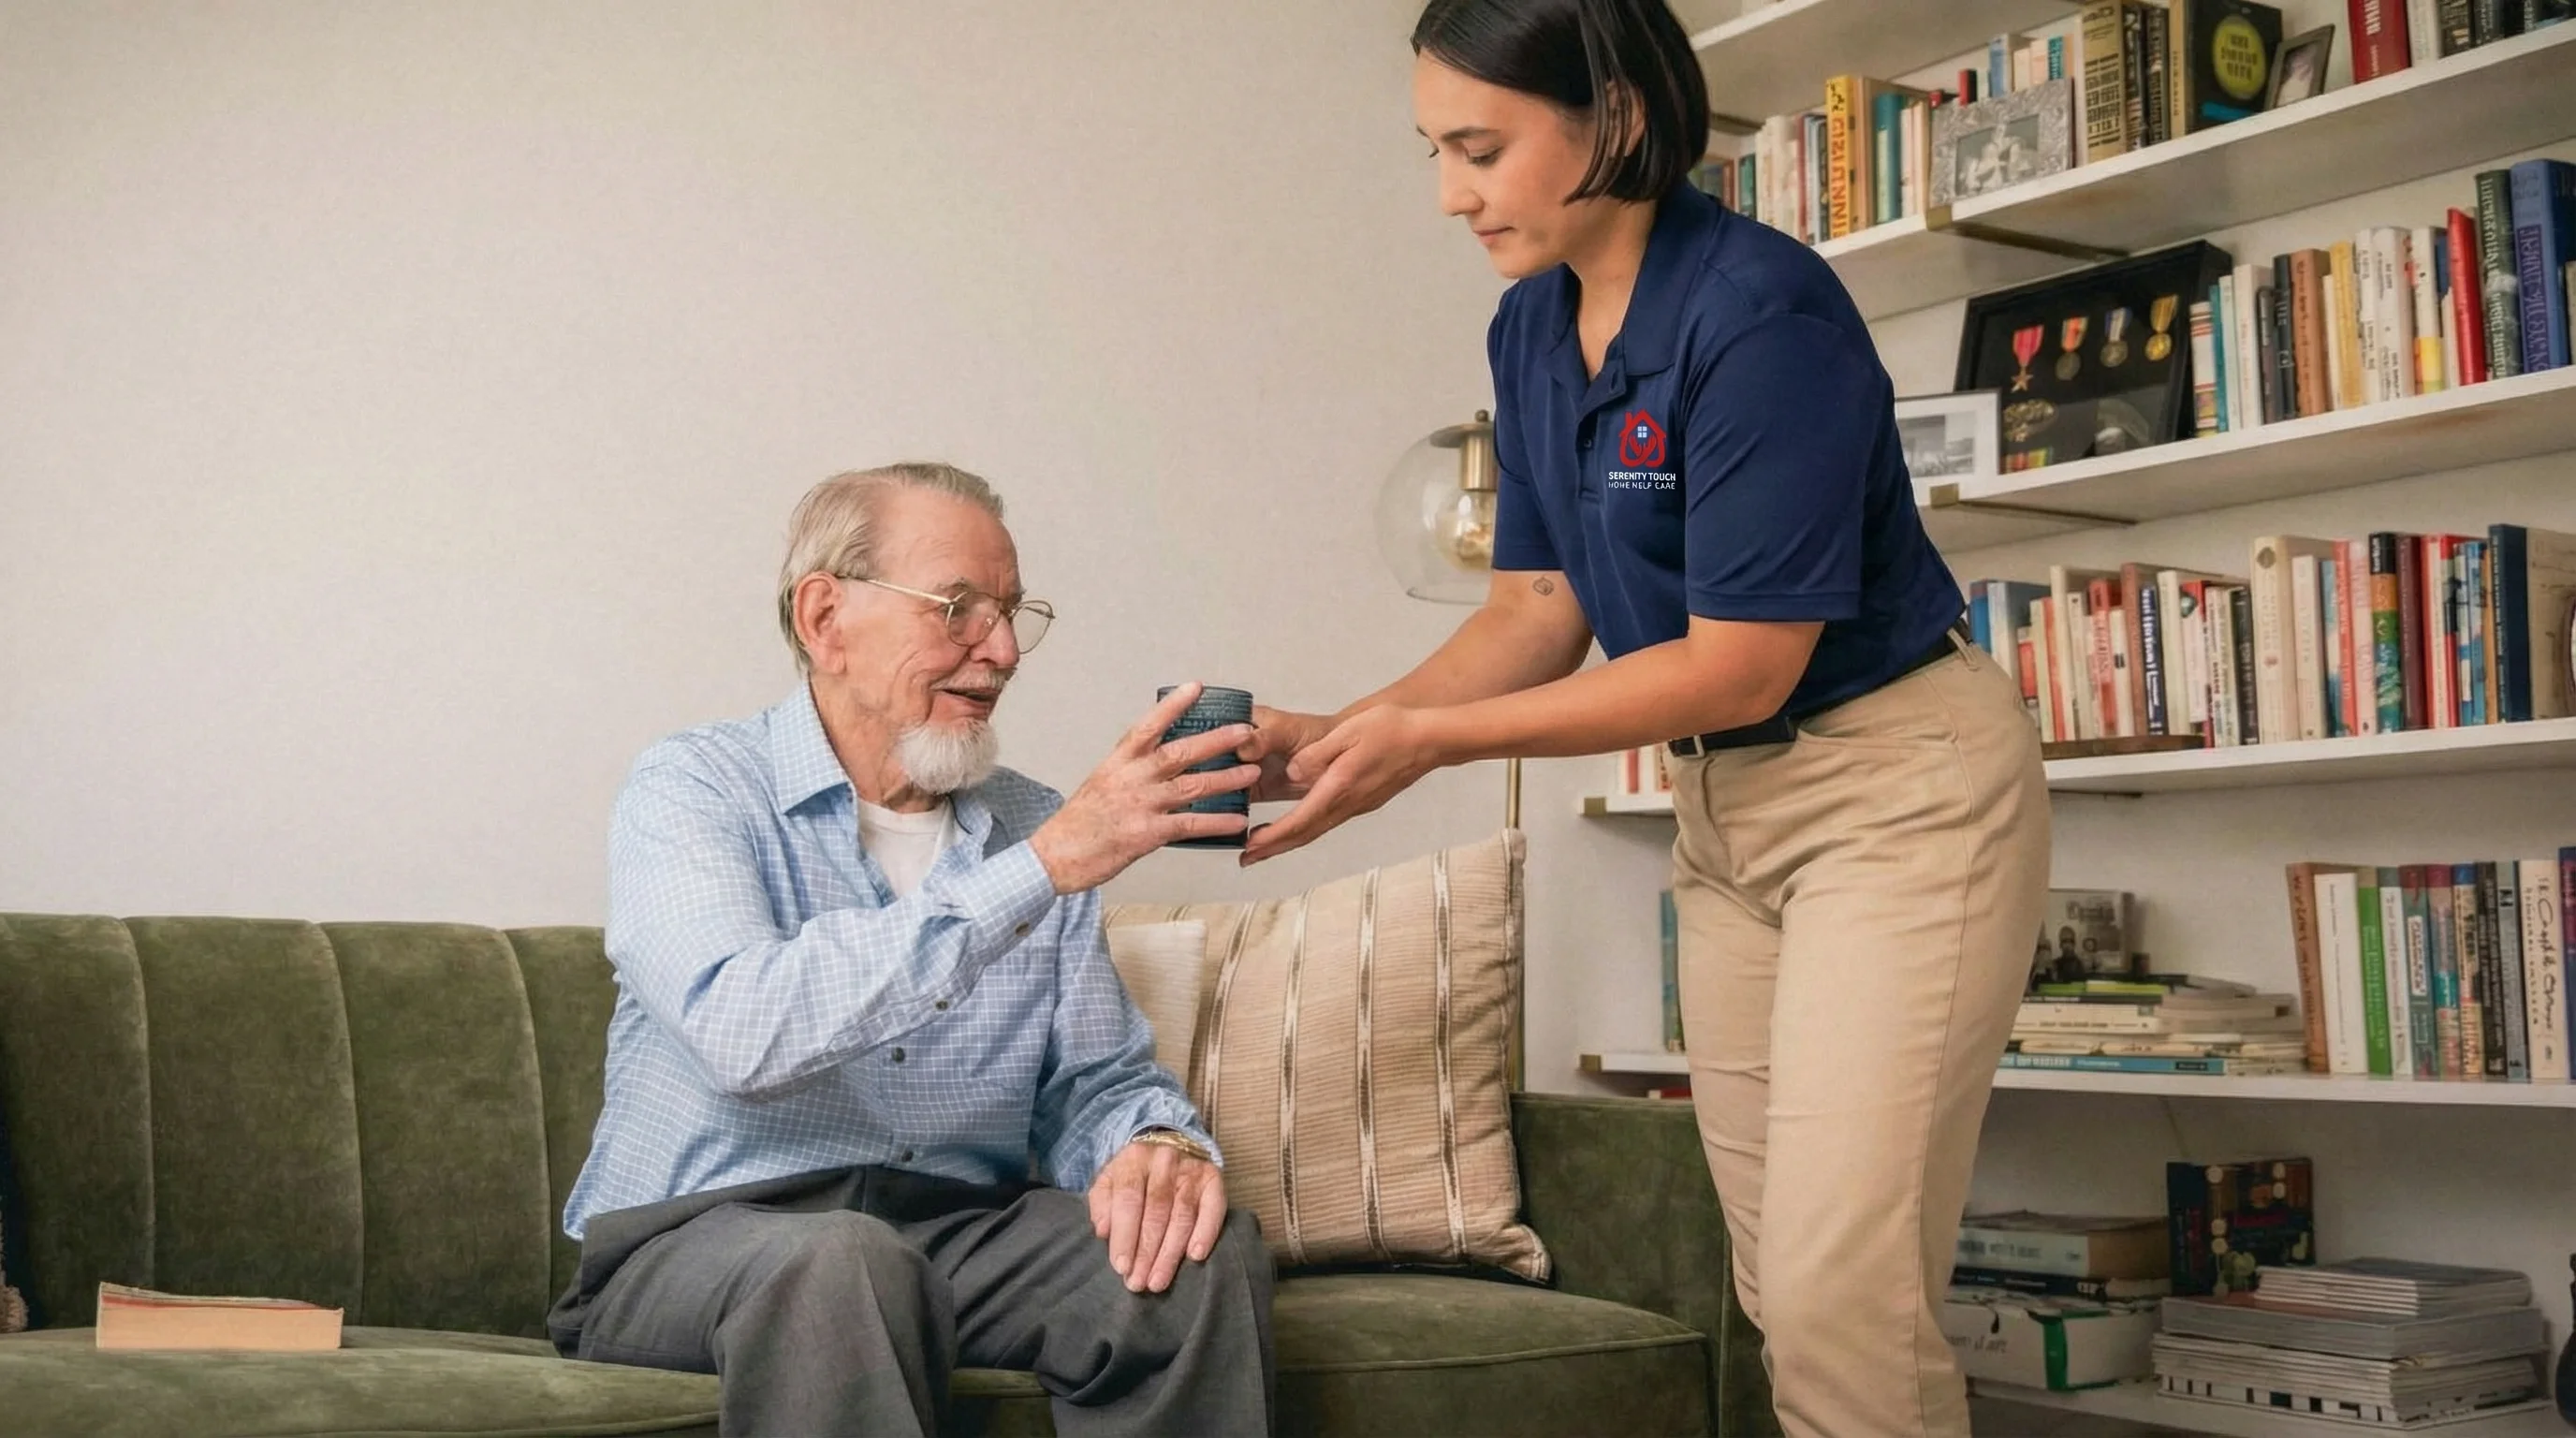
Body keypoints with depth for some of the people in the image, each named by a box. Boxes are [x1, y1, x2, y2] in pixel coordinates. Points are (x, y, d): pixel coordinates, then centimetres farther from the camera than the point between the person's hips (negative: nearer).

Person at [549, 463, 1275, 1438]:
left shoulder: (1037, 824, 10)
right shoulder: (691, 791, -7)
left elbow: (1096, 1078, 9)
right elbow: (743, 1033, -26)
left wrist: (1158, 1142, -17)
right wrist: (1042, 867, -29)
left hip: (961, 1237, 5)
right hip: (697, 1240, -4)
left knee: (1206, 1246, -22)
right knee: (841, 1261, -37)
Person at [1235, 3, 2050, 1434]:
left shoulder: (1761, 310, -22)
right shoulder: (1531, 327, 3)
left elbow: (1742, 665, -22)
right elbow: (1539, 606, 5)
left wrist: (1427, 740, -22)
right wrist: (1341, 733, -10)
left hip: (1894, 790, -8)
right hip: (1722, 807, 8)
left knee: (1842, 1291, -11)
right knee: (1775, 1287, 9)